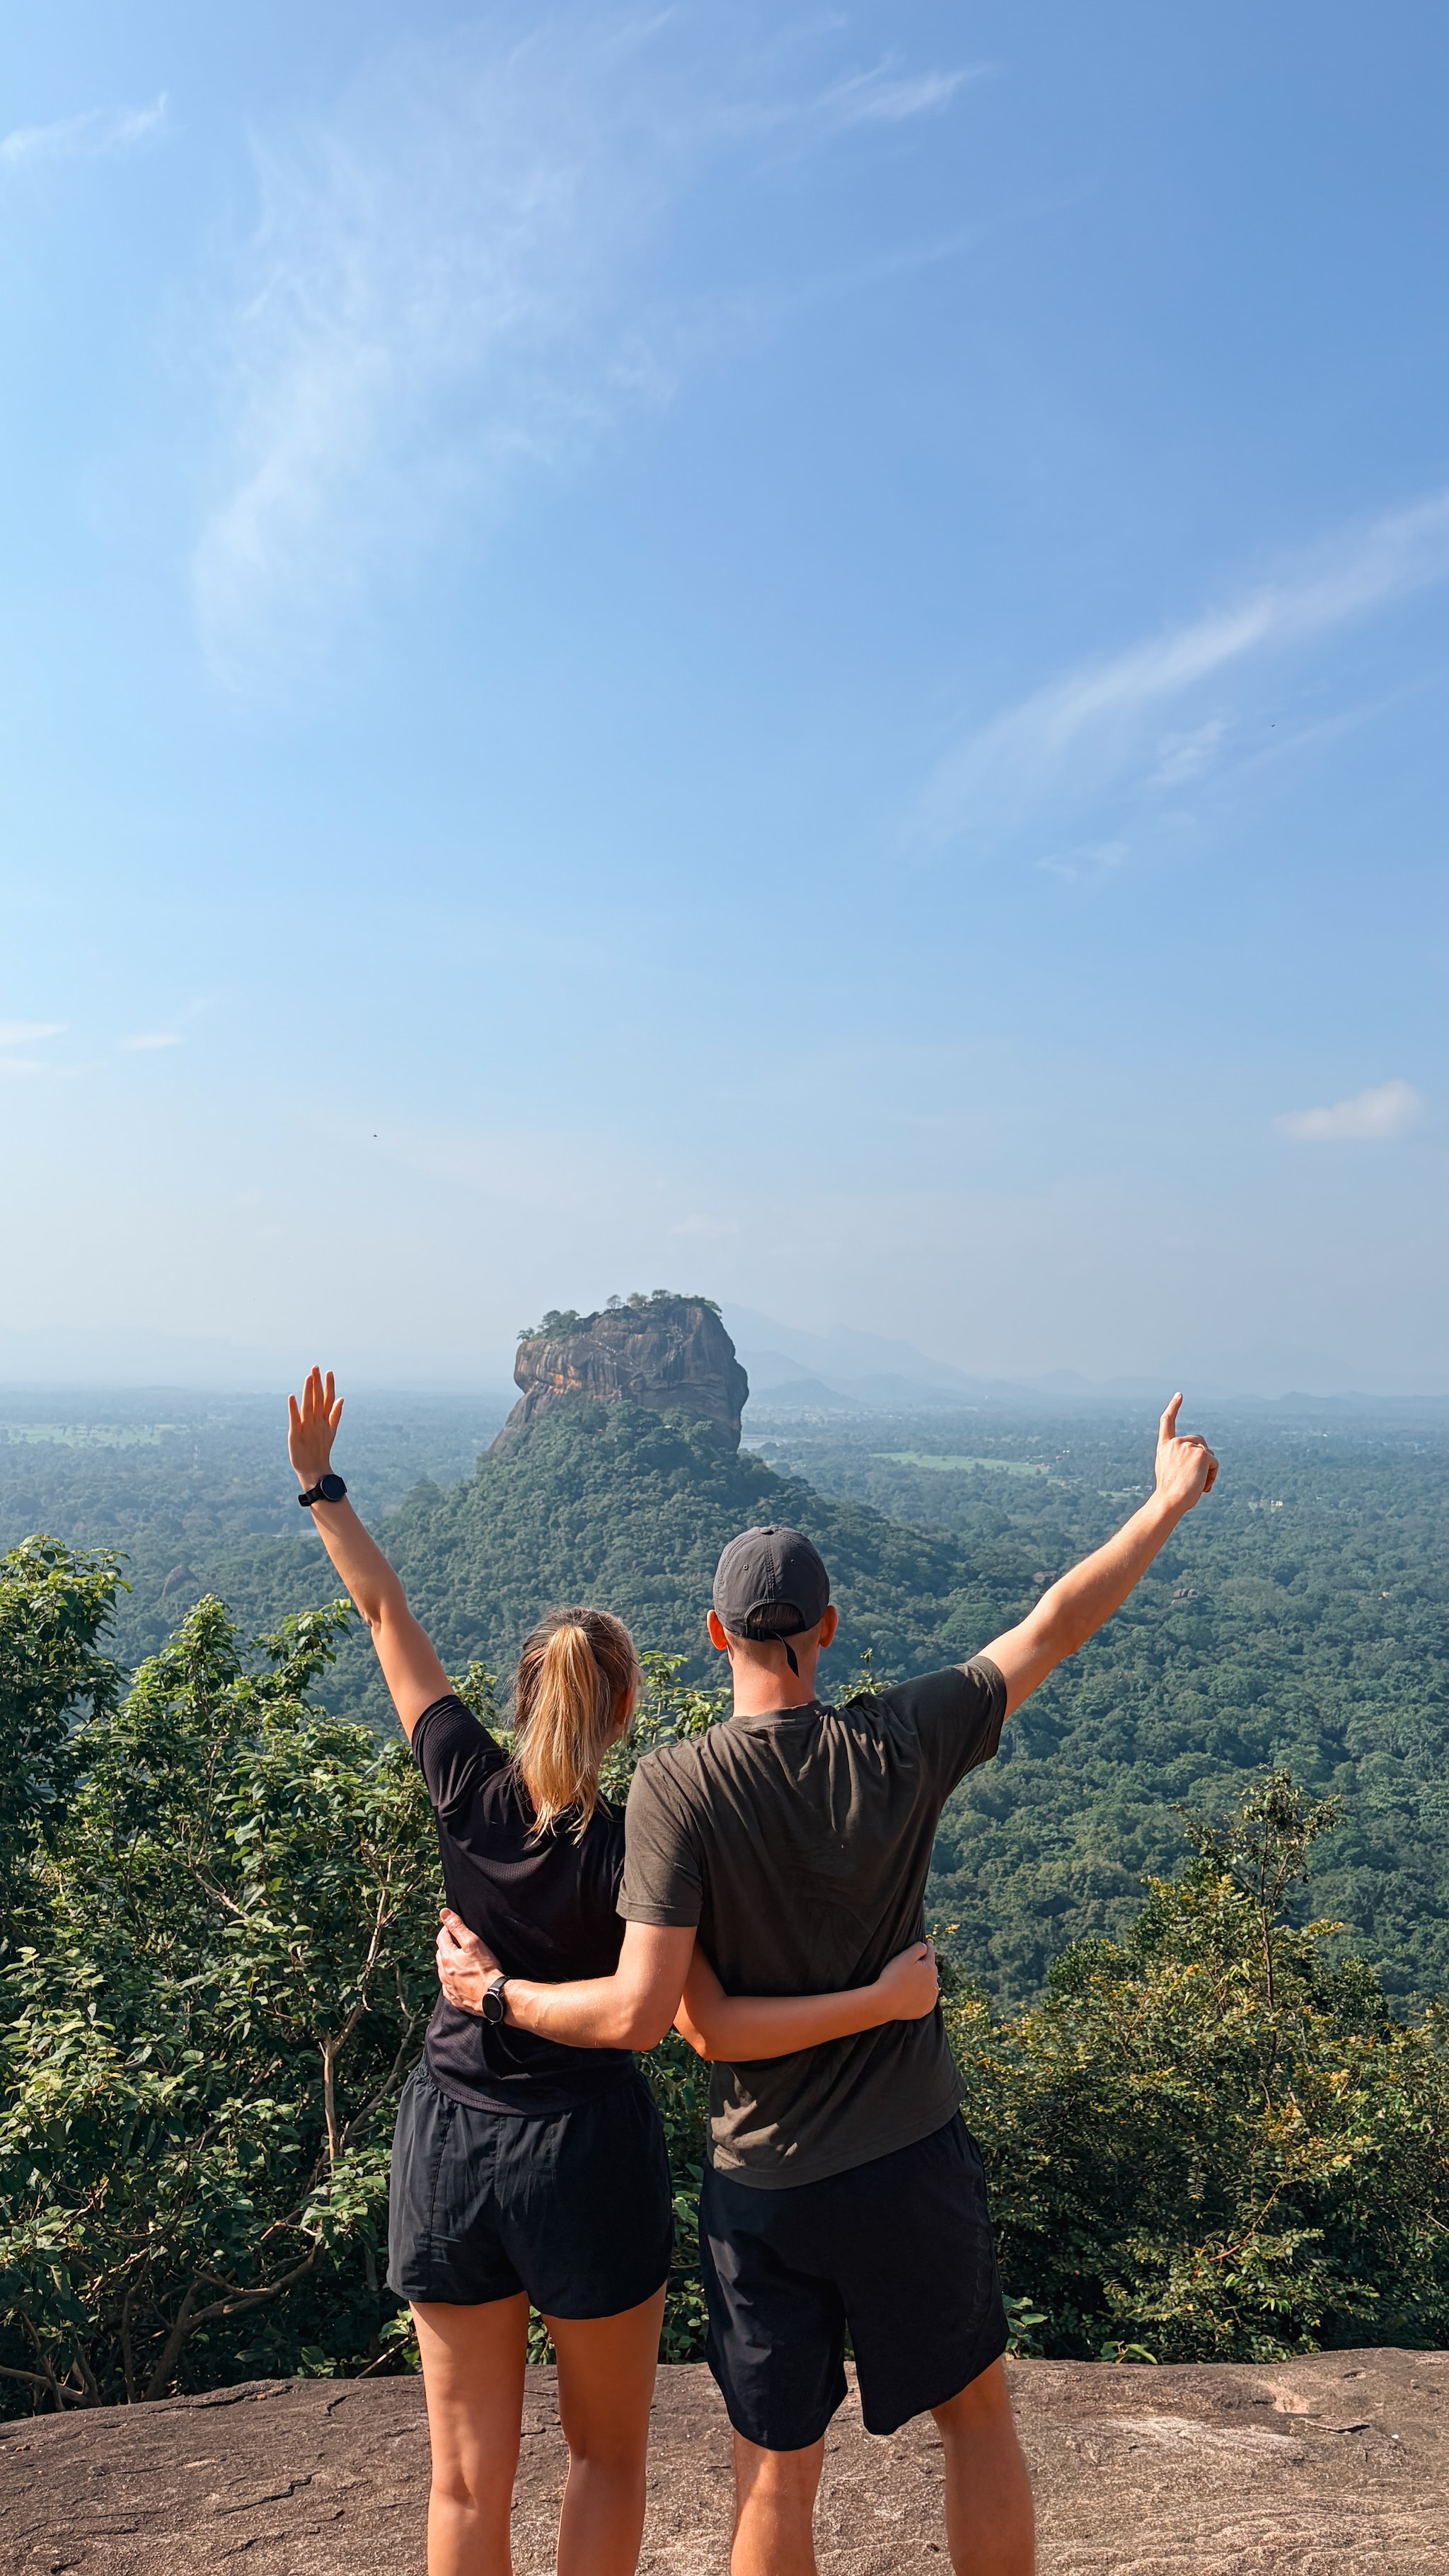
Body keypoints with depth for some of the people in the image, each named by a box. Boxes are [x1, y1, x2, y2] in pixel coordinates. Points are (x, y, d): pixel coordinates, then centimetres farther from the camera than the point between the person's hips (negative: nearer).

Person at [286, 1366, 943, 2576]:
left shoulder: (472, 1791, -10)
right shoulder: (634, 1852, -18)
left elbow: (388, 1616, -2)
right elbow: (718, 2027, -22)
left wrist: (323, 1485, 7)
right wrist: (884, 1998, -20)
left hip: (450, 2146, 3)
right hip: (589, 2154, -3)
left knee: (469, 2475, 15)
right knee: (607, 2451, 20)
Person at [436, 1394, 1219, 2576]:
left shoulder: (676, 1784, -19)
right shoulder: (898, 1747, -13)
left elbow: (640, 2013, -23)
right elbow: (1058, 1624, -3)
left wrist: (495, 1989, -6)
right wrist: (1169, 1503, 9)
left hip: (764, 2190, -1)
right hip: (913, 2161, 1)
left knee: (777, 2475, 17)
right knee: (977, 2414, 24)